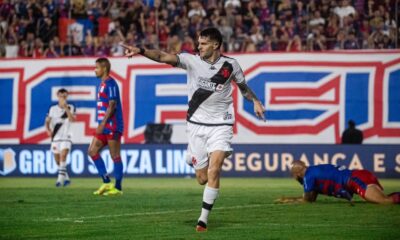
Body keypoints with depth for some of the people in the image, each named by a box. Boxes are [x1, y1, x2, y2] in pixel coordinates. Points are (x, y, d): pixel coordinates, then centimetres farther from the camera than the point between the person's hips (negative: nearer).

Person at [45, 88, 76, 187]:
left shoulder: (71, 108, 0)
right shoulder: (53, 109, 6)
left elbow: (72, 119, -15)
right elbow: (47, 121, 10)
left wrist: (66, 108, -23)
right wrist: (48, 130, -9)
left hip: (65, 137, -3)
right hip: (55, 137, 3)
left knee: (63, 155, -23)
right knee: (57, 160, 6)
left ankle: (61, 178, -27)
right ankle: (66, 178, 24)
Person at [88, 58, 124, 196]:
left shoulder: (110, 83, -12)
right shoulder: (103, 84, 17)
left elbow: (112, 105, -19)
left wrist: (103, 123, -22)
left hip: (112, 126, -10)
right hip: (104, 126, 10)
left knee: (115, 156, -5)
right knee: (92, 151, 6)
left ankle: (118, 188, 0)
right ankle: (106, 182, 7)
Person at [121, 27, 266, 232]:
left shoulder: (230, 65, -2)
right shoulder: (191, 61, -6)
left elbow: (242, 86, 18)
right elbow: (163, 57, -20)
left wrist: (255, 101, 3)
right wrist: (141, 51, -35)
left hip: (221, 125, -1)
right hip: (197, 123, 1)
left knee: (213, 172, -17)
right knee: (202, 178, 2)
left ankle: (203, 219, -10)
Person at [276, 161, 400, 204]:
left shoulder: (308, 176, 2)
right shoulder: (314, 171, 30)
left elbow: (307, 200, 11)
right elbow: (312, 198, 39)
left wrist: (289, 200, 27)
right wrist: (289, 199, 41)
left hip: (356, 179, -9)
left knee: (386, 200, -28)